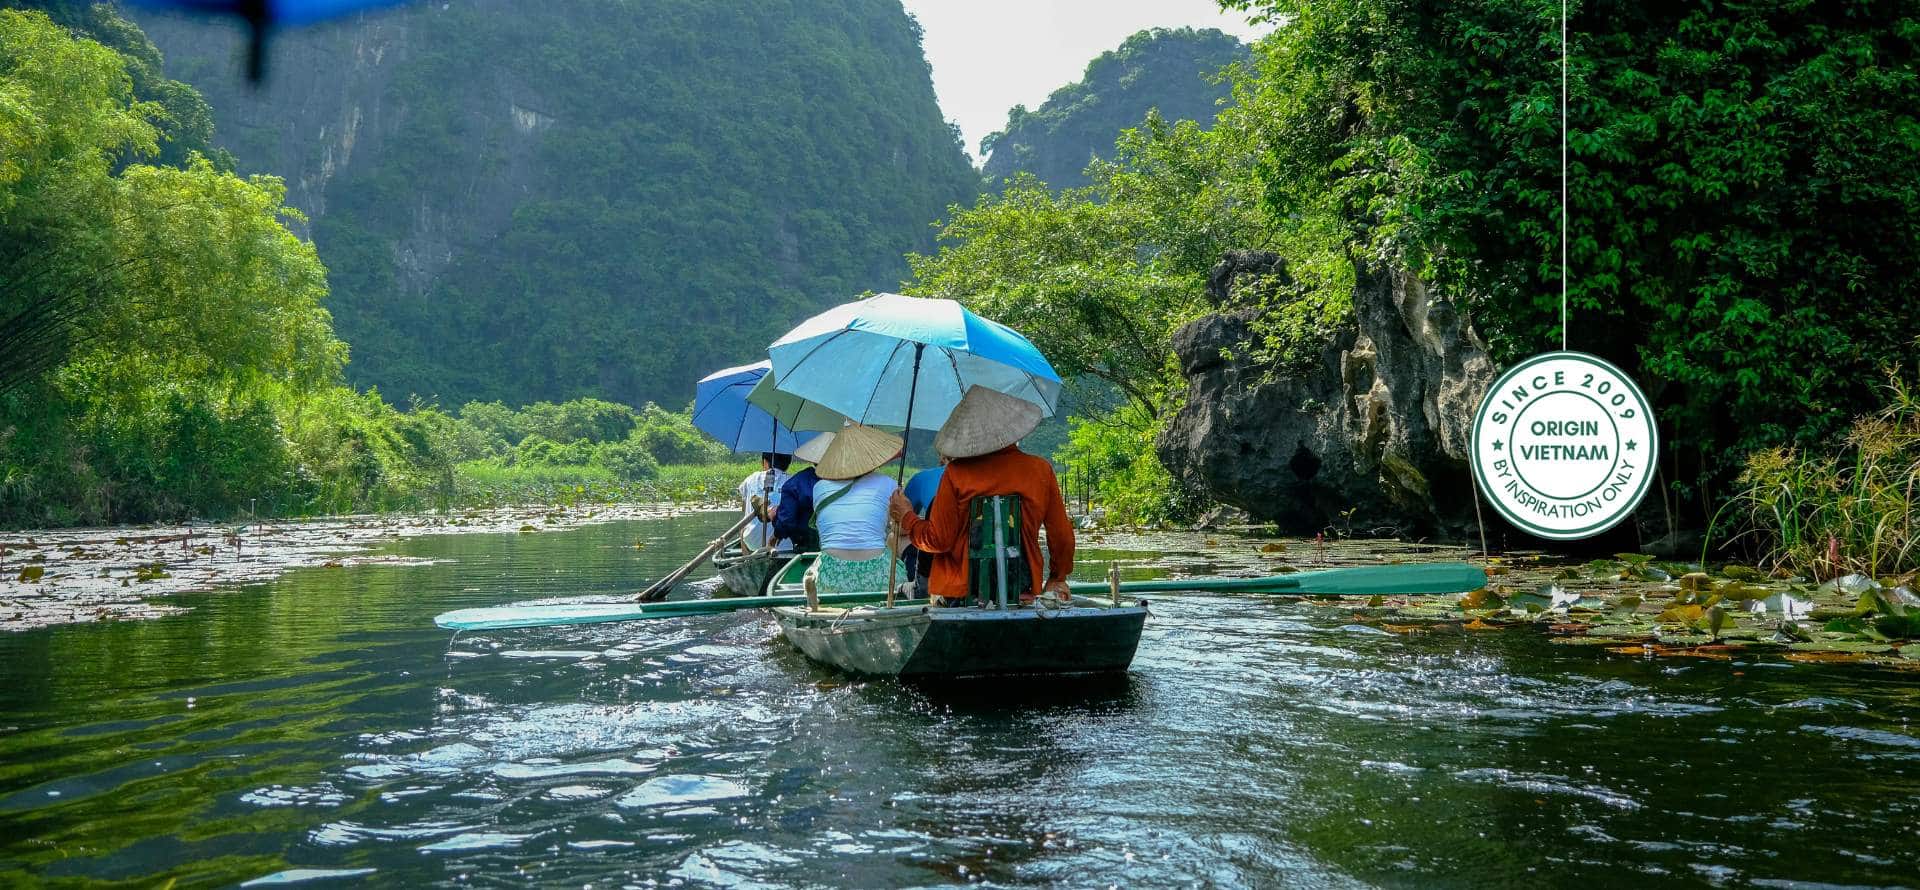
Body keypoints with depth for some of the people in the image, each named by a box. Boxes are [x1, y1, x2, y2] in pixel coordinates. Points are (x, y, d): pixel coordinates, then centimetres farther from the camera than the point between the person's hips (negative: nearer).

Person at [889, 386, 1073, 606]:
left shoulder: (956, 473, -2)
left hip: (959, 597, -1)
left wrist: (907, 517, 19)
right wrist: (1058, 579, 27)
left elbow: (938, 540, 0)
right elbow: (1062, 535, 10)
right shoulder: (1041, 470, 4)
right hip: (1023, 595, 1)